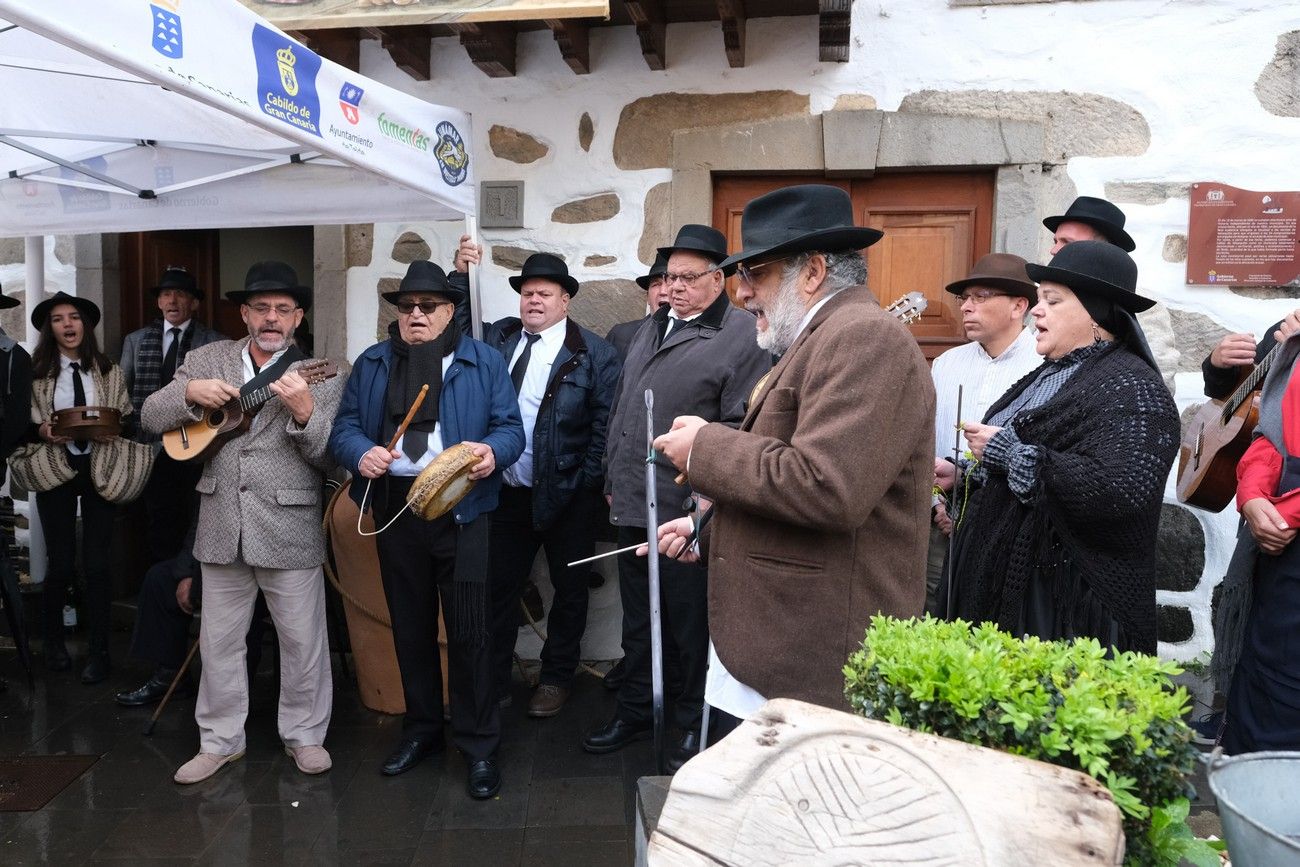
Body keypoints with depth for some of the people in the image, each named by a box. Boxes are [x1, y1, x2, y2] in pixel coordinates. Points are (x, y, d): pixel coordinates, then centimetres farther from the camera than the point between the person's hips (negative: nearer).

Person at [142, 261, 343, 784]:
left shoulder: (319, 377, -3)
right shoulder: (206, 360, 7)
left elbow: (330, 459, -9)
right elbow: (151, 418, 3)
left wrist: (304, 412, -25)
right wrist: (190, 393, -15)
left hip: (290, 529, -3)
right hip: (221, 526, 3)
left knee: (303, 642, 8)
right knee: (218, 642, 14)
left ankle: (304, 734, 26)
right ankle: (220, 740, 30)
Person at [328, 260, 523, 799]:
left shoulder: (484, 362, 3)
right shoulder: (371, 364, 12)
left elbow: (510, 427, -1)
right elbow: (345, 426, 6)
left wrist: (492, 452, -22)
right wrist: (362, 452, -16)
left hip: (461, 508, -3)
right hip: (395, 507, 4)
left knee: (469, 629, -3)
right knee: (409, 626, 14)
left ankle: (479, 744, 11)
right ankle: (421, 729, 31)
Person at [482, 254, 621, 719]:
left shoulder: (595, 354, -6)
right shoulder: (497, 337, 8)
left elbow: (606, 424, -9)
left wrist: (590, 484, -12)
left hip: (567, 495, -3)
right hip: (508, 490, 3)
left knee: (569, 589, 11)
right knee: (500, 585, 11)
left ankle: (556, 677, 29)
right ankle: (491, 680, 24)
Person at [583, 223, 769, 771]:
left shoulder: (742, 335, -9)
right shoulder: (652, 328, 16)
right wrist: (613, 478, 20)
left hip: (686, 510, -7)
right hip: (632, 502, 8)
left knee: (689, 623, 6)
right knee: (637, 618, 19)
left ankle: (695, 725, 23)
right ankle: (635, 711, 35)